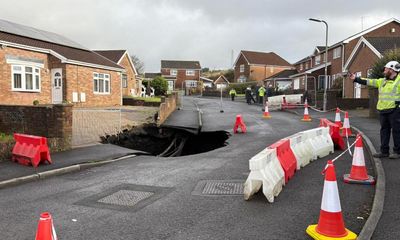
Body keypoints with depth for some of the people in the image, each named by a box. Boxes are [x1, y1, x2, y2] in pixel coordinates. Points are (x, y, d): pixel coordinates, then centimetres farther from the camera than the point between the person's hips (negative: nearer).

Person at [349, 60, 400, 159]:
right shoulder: (382, 81, 17)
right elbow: (368, 81, 19)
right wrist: (356, 79, 18)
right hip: (383, 110, 7)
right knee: (384, 130, 10)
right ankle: (384, 151, 17)